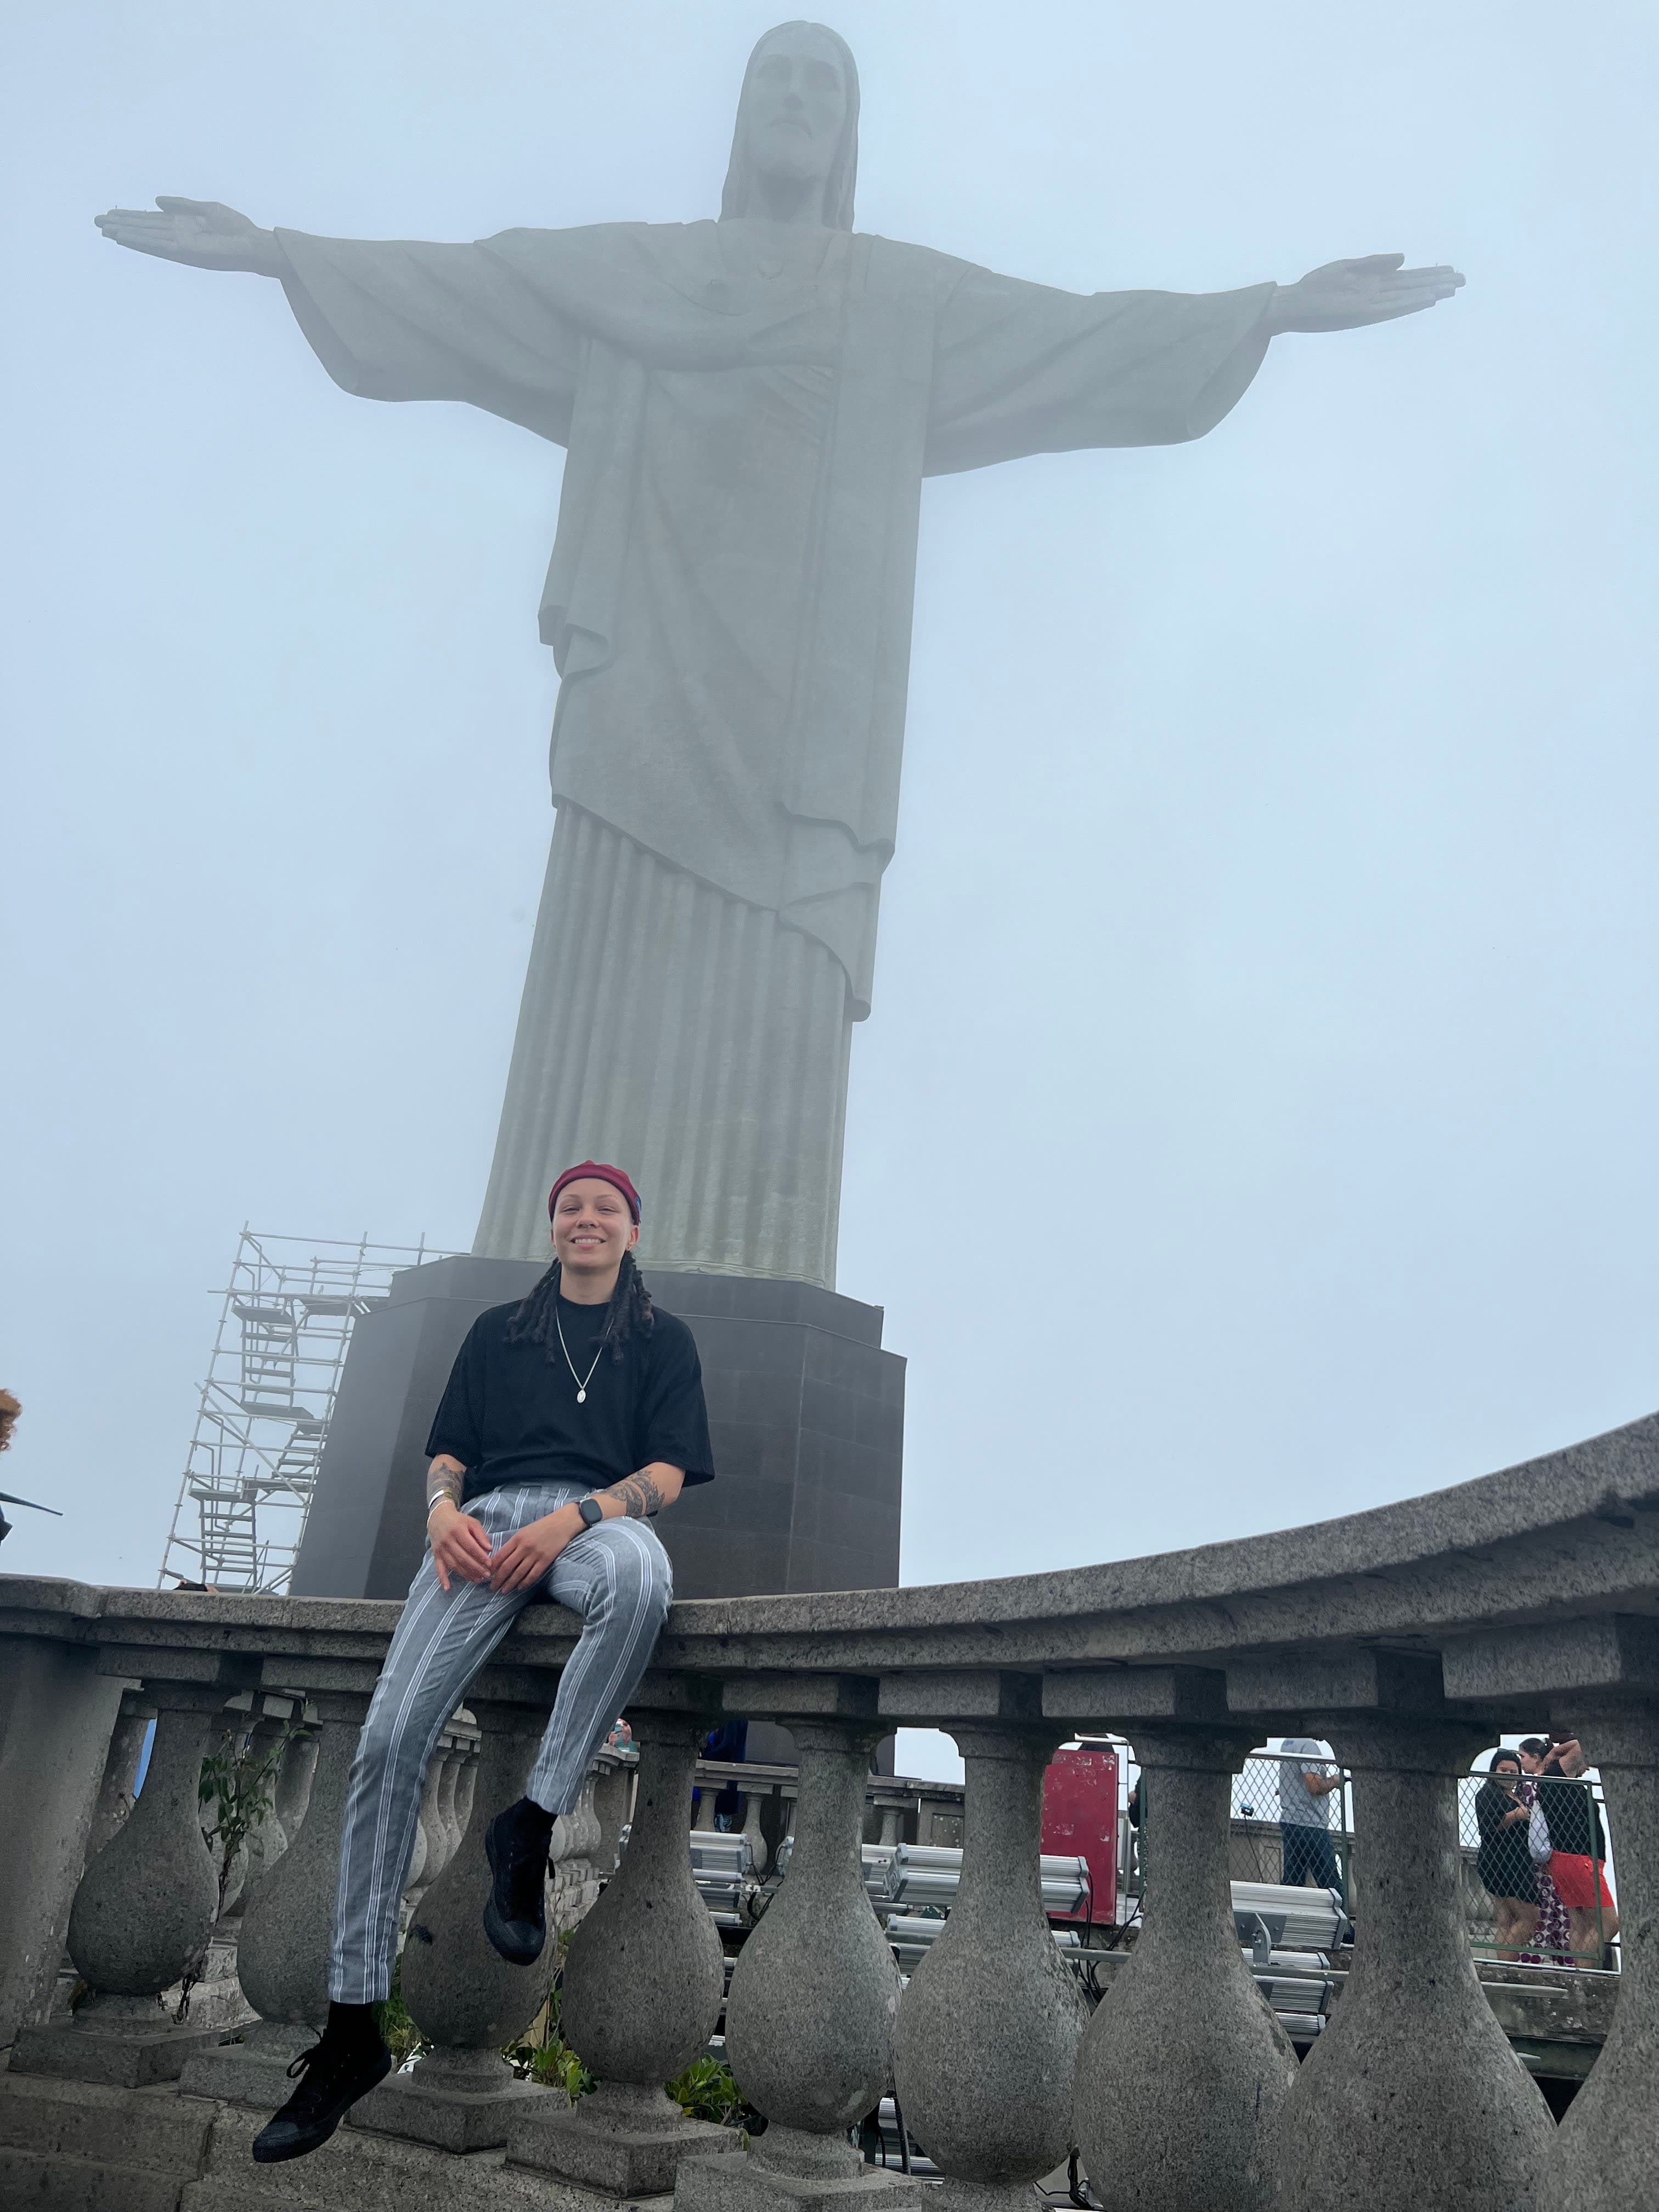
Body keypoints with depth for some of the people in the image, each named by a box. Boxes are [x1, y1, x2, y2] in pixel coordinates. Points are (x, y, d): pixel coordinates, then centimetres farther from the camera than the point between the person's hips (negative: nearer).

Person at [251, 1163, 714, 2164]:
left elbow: (669, 1472, 6)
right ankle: (353, 2027, -9)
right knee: (391, 1734, -20)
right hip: (488, 1520, 2)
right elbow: (448, 1453, 20)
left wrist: (572, 1519, -12)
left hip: (598, 1516, -2)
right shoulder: (499, 1331, 26)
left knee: (642, 1576, -42)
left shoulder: (663, 1338, 18)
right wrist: (443, 1508, -5)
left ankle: (532, 1822, -27)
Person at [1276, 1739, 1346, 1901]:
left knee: (1291, 1882, 9)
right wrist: (1334, 1781, -3)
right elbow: (1314, 1786, -22)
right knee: (1332, 1885, -4)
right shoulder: (1309, 1745, -15)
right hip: (1310, 1825, -9)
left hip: (1288, 1821, 9)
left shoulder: (1287, 1743, 15)